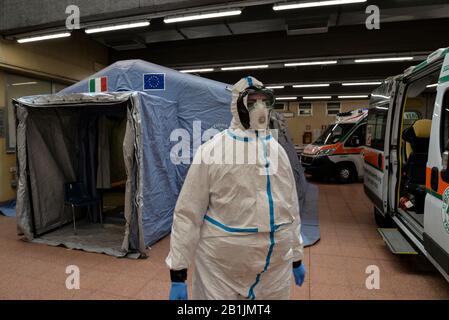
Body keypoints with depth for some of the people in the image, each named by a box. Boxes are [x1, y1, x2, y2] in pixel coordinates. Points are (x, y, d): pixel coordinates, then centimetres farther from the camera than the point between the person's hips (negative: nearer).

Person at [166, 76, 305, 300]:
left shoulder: (277, 150, 4)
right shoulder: (211, 151, -13)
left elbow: (291, 208, 12)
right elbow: (188, 213, -12)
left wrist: (296, 256, 16)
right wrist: (178, 274, -11)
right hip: (221, 269, -4)